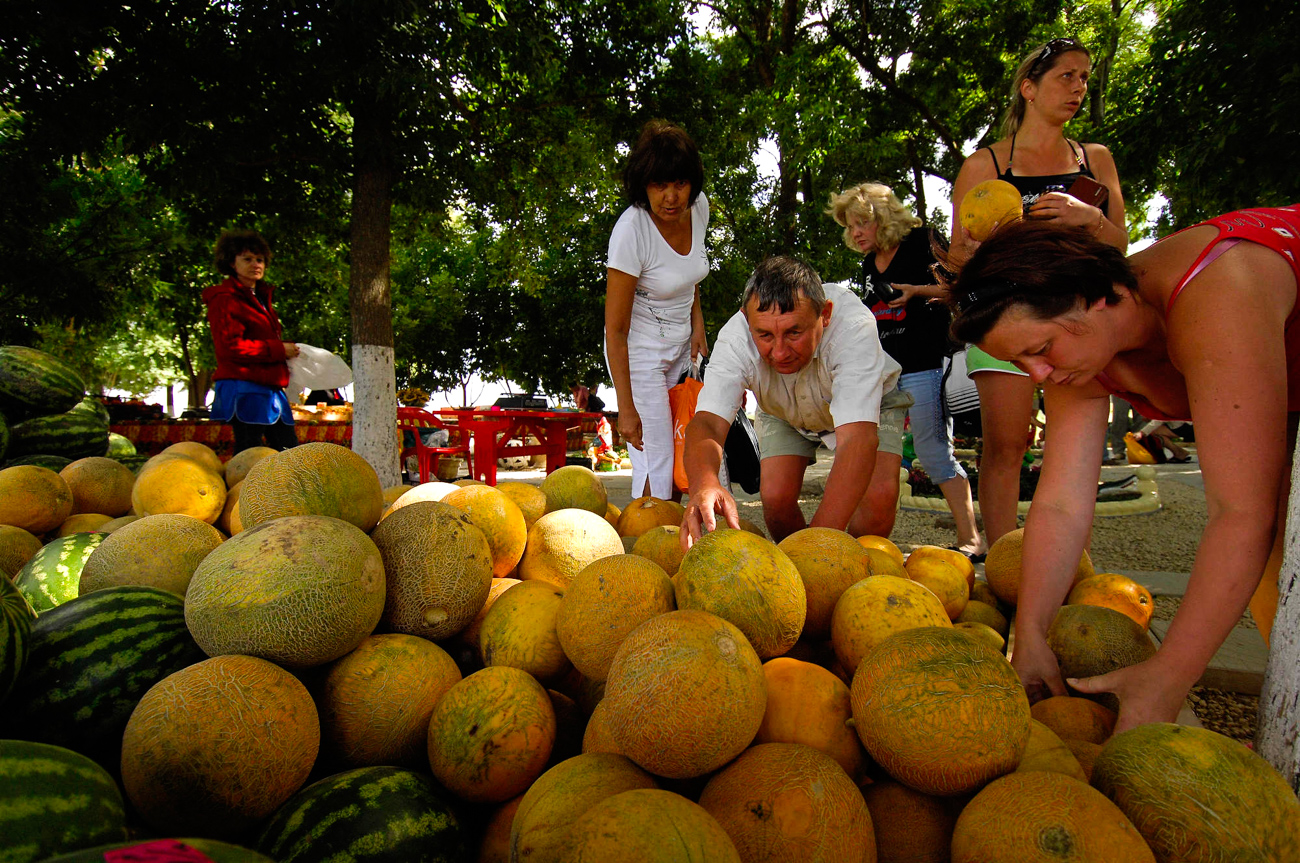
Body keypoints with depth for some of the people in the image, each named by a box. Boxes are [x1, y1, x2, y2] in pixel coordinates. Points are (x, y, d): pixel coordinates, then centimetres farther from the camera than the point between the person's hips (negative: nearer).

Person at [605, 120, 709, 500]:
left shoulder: (699, 206, -5)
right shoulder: (631, 230, -24)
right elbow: (615, 329, -21)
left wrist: (698, 324, 4)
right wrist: (626, 408, -22)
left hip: (683, 347, 6)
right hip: (639, 352, -6)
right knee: (656, 468, -8)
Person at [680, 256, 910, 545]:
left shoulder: (853, 326, -42)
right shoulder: (734, 339, -35)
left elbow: (857, 437, -49)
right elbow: (707, 422, -44)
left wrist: (821, 537, -60)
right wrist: (704, 484, -67)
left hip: (869, 404, -1)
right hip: (783, 413, 2)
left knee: (879, 495, -24)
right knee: (775, 495, -19)